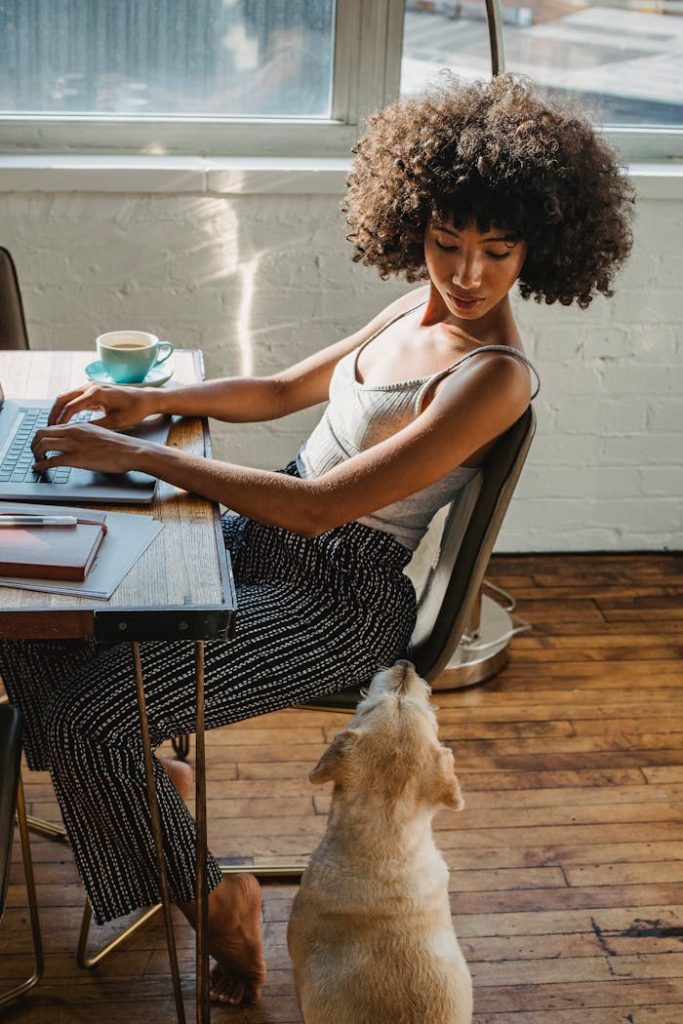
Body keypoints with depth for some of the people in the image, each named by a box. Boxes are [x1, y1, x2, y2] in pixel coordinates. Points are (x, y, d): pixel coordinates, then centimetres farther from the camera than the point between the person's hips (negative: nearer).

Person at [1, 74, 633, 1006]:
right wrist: (149, 399, 0)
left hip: (337, 598, -9)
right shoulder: (418, 311, 4)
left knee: (89, 717, -18)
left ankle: (216, 906, 6)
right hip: (267, 544, 9)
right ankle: (150, 784, 26)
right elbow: (280, 391, 15)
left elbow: (319, 505, -26)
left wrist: (142, 457, -23)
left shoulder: (494, 377, -22)